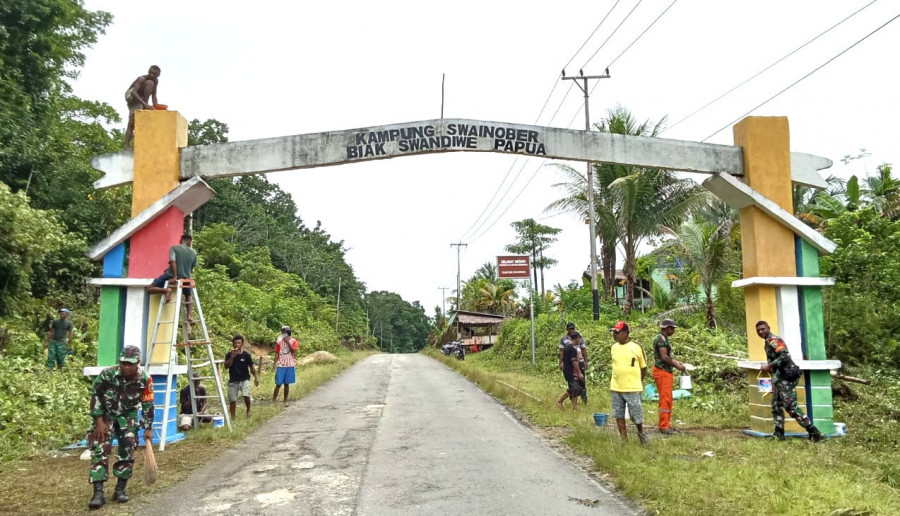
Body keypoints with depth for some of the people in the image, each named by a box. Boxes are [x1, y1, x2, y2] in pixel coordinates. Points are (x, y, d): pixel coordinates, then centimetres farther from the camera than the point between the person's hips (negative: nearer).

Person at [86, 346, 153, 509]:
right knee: (100, 450, -12)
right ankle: (98, 493, -11)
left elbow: (148, 405, -8)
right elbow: (96, 397, -12)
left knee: (128, 451, -2)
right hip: (105, 414, -2)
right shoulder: (107, 374, -24)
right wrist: (99, 422, -15)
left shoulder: (145, 380, -18)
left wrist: (148, 428, -6)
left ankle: (120, 489, 11)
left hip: (128, 416, 2)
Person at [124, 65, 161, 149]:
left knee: (132, 122, -3)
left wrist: (156, 108, -18)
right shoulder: (142, 79, -28)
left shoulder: (156, 81, -5)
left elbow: (153, 96, -3)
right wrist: (145, 104, -51)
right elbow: (133, 92, -40)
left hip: (139, 99, 7)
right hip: (130, 95, -7)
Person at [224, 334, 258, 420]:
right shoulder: (229, 354, -3)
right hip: (233, 380, 2)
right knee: (232, 400, 4)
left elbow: (251, 367, 3)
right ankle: (232, 417, 21)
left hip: (244, 379, -2)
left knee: (246, 395, -23)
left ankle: (248, 411, 4)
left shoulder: (246, 355, -6)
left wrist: (256, 377, 2)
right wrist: (232, 357, -23)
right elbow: (226, 366, -12)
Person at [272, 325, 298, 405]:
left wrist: (288, 342, -17)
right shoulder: (279, 341, 3)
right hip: (281, 365, 0)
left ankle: (285, 401, 12)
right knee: (278, 384, -2)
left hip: (290, 365, 0)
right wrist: (275, 364, -6)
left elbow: (294, 351, -13)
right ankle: (273, 401, 5)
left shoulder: (293, 341, 1)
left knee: (287, 384, 5)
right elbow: (277, 354, 3)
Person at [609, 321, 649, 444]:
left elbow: (643, 367, 3)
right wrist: (613, 380, 12)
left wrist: (639, 381, 6)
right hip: (616, 388, 4)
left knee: (636, 415, 4)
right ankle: (624, 440, 18)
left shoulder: (636, 347, -7)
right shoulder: (613, 348, 5)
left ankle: (641, 432, 32)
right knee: (619, 415, 7)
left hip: (632, 388, -4)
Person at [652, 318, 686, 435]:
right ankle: (663, 426, -4)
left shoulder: (664, 339, 17)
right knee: (665, 399, -8)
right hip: (662, 372, -11)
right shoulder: (661, 339, -15)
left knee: (668, 400, 15)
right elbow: (664, 357, -21)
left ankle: (666, 423, 23)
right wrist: (677, 366, -13)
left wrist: (677, 362, 11)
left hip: (666, 372, 11)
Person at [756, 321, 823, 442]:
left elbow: (785, 356, -25)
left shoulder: (773, 340, -12)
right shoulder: (768, 342, 19)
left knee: (791, 407, -11)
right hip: (779, 379, 11)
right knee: (776, 407, 11)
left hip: (786, 378, -11)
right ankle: (779, 434, 15)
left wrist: (768, 366, -22)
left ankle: (814, 433, -6)